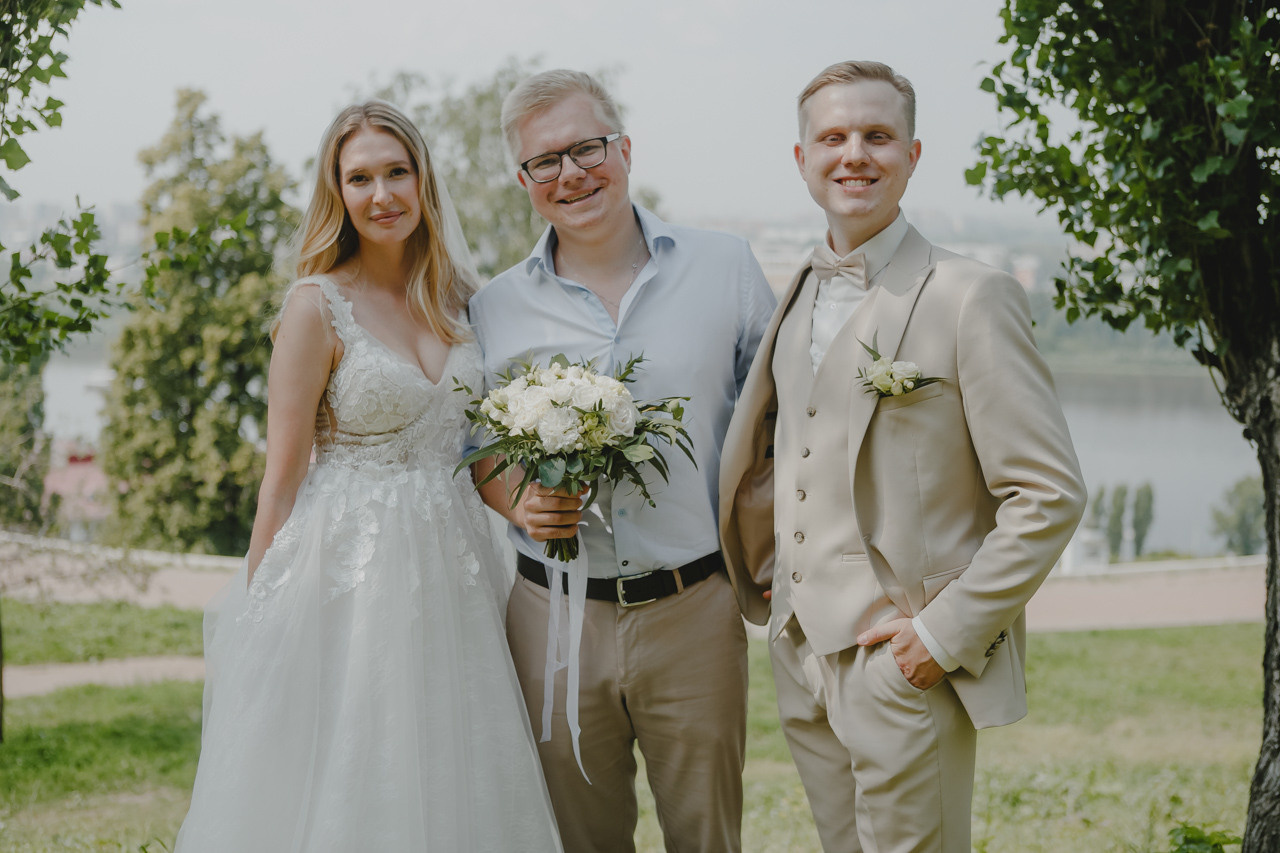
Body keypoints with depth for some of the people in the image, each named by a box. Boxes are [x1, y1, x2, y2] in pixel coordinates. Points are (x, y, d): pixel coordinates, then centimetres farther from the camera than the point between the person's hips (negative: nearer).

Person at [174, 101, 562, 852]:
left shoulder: (454, 296, 9)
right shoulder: (318, 304, -8)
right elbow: (284, 474, -8)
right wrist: (259, 614, -9)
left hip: (451, 567, 6)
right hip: (351, 570, -5)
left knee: (448, 783, 10)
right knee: (343, 789, 1)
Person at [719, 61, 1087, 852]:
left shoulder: (972, 297, -11)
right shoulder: (800, 300, 11)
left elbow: (1050, 495, -13)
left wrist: (948, 634, -15)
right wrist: (771, 569, 13)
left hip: (905, 667, -6)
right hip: (802, 659, 7)